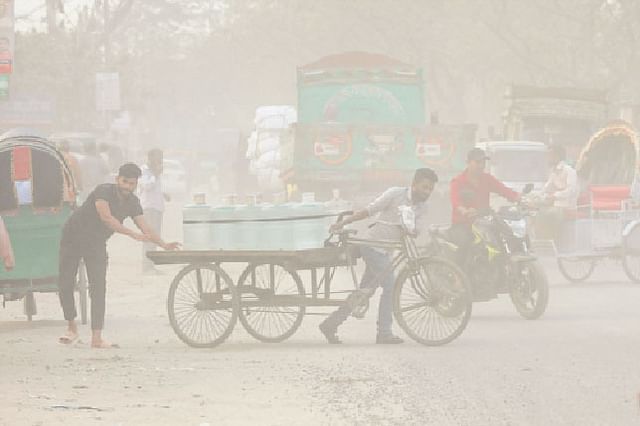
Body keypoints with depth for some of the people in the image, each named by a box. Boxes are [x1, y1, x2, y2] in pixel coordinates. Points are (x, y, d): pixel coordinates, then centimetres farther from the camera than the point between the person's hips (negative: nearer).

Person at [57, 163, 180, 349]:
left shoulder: (132, 203, -4)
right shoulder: (103, 191, -23)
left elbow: (144, 227, -6)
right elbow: (106, 217, -37)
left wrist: (163, 244, -22)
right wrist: (132, 234, -43)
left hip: (96, 244, 4)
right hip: (73, 239, -4)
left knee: (98, 289, -8)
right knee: (65, 284, -6)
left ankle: (96, 338, -12)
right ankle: (72, 328, 11)